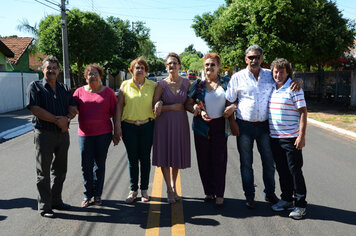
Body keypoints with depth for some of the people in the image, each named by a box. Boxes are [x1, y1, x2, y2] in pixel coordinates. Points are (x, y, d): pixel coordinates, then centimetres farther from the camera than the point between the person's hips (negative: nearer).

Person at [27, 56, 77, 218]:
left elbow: (73, 109, 7)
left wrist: (66, 118, -15)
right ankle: (44, 206, 10)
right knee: (43, 172, 1)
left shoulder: (65, 89, 15)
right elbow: (35, 109, -13)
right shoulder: (35, 87, 0)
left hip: (63, 133, 5)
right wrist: (57, 120, -16)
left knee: (60, 171, 13)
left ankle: (56, 200, 27)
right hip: (44, 133, -5)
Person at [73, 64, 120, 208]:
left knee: (100, 165, 7)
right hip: (85, 133, 1)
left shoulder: (108, 92, 4)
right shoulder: (80, 92, 6)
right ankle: (87, 195, 17)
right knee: (86, 165, 1)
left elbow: (114, 113, 4)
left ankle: (97, 195, 20)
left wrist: (117, 132, 1)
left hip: (103, 133, -1)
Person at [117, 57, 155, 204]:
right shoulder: (125, 85, 4)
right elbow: (119, 105, 3)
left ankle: (144, 189, 19)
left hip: (147, 126, 0)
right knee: (132, 159, 5)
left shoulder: (152, 85, 6)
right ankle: (133, 190, 19)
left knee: (145, 158, 5)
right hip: (129, 127, 0)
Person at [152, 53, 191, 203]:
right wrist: (176, 107, -14)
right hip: (164, 123, -1)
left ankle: (173, 187, 22)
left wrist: (164, 107, -8)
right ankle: (169, 190, 9)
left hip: (180, 123, 1)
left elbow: (188, 104, 0)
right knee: (164, 156, -2)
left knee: (177, 155, 7)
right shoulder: (162, 84, 2)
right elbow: (155, 105, -2)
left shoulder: (186, 83, 5)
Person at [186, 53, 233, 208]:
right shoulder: (197, 84, 6)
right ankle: (208, 192, 19)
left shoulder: (226, 82, 5)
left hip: (220, 126, -1)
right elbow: (188, 105, 8)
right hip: (202, 127, 2)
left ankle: (219, 194, 9)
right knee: (204, 160, 5)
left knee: (219, 160, -1)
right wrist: (199, 112, -9)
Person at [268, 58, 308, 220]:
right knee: (282, 170, 14)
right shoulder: (270, 88, 11)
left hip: (291, 138, -6)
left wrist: (301, 135, -16)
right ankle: (286, 199, 28)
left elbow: (303, 112, -10)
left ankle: (300, 204, 11)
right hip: (274, 137, 6)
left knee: (295, 171, 0)